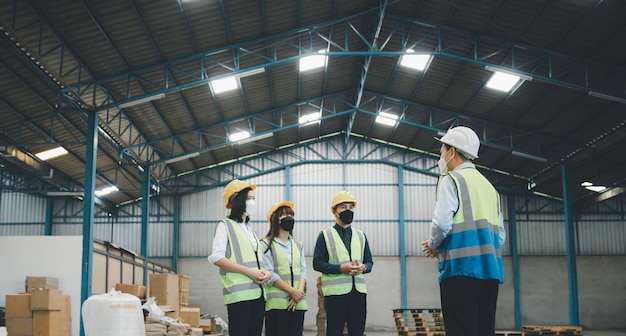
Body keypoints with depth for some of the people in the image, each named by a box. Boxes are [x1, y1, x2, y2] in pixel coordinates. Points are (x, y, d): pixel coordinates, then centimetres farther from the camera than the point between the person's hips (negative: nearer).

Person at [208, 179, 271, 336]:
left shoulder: (250, 229, 23)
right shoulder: (225, 225, 1)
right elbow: (217, 258, -12)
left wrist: (266, 272, -1)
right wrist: (249, 272, -16)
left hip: (258, 292, 7)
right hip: (239, 293, -7)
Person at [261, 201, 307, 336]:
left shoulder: (298, 245, 20)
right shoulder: (266, 244, 1)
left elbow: (303, 271, 12)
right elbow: (269, 274, -8)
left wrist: (299, 292, -7)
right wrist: (292, 291, -13)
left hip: (298, 303, 5)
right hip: (276, 303, -5)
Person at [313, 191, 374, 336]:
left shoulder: (361, 236, 17)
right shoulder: (325, 236, 4)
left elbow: (369, 262, 17)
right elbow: (317, 263, -3)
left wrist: (363, 267, -7)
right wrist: (341, 268, -15)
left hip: (359, 291, 4)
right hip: (335, 292, -4)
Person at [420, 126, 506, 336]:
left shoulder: (452, 179, -1)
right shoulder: (489, 186, 21)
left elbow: (442, 222, -14)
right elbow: (500, 235, 19)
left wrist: (434, 245, 6)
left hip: (462, 268, -7)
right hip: (490, 269, 7)